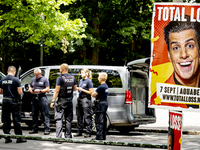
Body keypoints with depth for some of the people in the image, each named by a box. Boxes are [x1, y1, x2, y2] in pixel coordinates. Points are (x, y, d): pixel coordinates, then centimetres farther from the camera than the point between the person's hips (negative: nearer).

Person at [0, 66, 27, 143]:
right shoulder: (16, 80, -10)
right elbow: (20, 92, -12)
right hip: (14, 101, -4)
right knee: (16, 120, 2)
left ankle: (7, 137, 10)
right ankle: (19, 137, 4)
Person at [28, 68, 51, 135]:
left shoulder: (44, 79, 1)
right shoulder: (33, 79, 18)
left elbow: (47, 89, -4)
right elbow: (30, 87, 23)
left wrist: (40, 91, -16)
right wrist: (31, 91, 0)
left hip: (42, 98, -6)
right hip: (34, 99, 6)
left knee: (45, 114, -9)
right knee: (34, 114, 10)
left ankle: (47, 129, -12)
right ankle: (34, 129, 19)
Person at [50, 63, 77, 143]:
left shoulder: (60, 78, -12)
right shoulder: (72, 78, 5)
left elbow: (57, 90, -14)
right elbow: (75, 88, 13)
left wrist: (53, 101, -12)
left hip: (61, 101, -6)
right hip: (70, 101, 6)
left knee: (59, 119, -6)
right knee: (68, 119, 13)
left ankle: (58, 138, -15)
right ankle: (68, 137, 16)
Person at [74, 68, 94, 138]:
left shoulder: (89, 81, -8)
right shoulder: (81, 81, 15)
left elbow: (91, 92, -11)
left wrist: (82, 90, -14)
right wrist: (77, 89, 3)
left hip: (86, 99, -8)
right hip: (80, 98, 8)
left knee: (87, 117, -6)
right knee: (79, 116, 10)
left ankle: (88, 132, -2)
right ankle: (79, 131, 16)